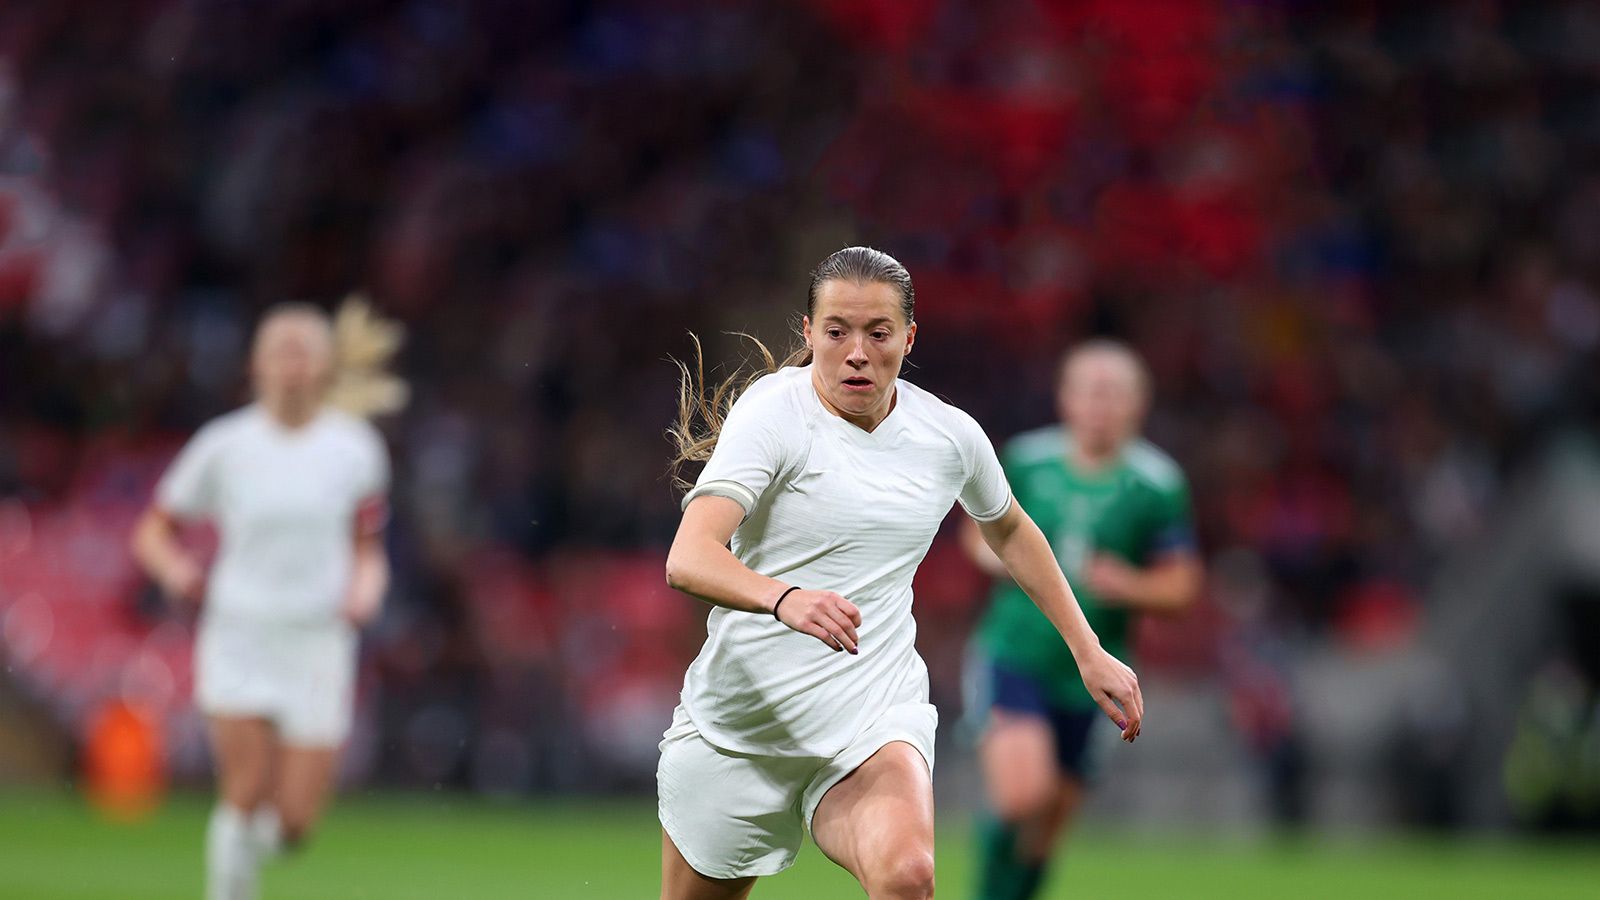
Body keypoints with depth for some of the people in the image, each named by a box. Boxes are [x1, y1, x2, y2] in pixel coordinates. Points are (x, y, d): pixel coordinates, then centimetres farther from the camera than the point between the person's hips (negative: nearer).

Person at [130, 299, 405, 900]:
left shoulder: (354, 449, 3)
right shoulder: (224, 445, -1)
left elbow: (368, 551, 12)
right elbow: (152, 534, 6)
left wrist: (365, 589, -9)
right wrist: (176, 570, -15)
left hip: (317, 644, 1)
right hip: (238, 640, -1)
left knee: (293, 822, -2)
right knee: (246, 793, -15)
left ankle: (248, 840, 33)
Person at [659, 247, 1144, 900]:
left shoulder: (951, 434, 1)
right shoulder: (772, 411, -12)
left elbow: (1009, 531, 25)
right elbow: (688, 558, -27)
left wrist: (1089, 653, 22)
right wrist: (783, 597, -46)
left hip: (874, 717, 1)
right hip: (738, 717, -1)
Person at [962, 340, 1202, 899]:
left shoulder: (1157, 485, -3)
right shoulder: (1027, 460, -1)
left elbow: (1179, 586, 0)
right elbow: (980, 531, 16)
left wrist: (1130, 586, -20)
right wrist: (993, 553, -7)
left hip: (1085, 678, 1)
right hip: (1012, 656, -1)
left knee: (1043, 832, 10)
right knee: (1022, 795, -24)